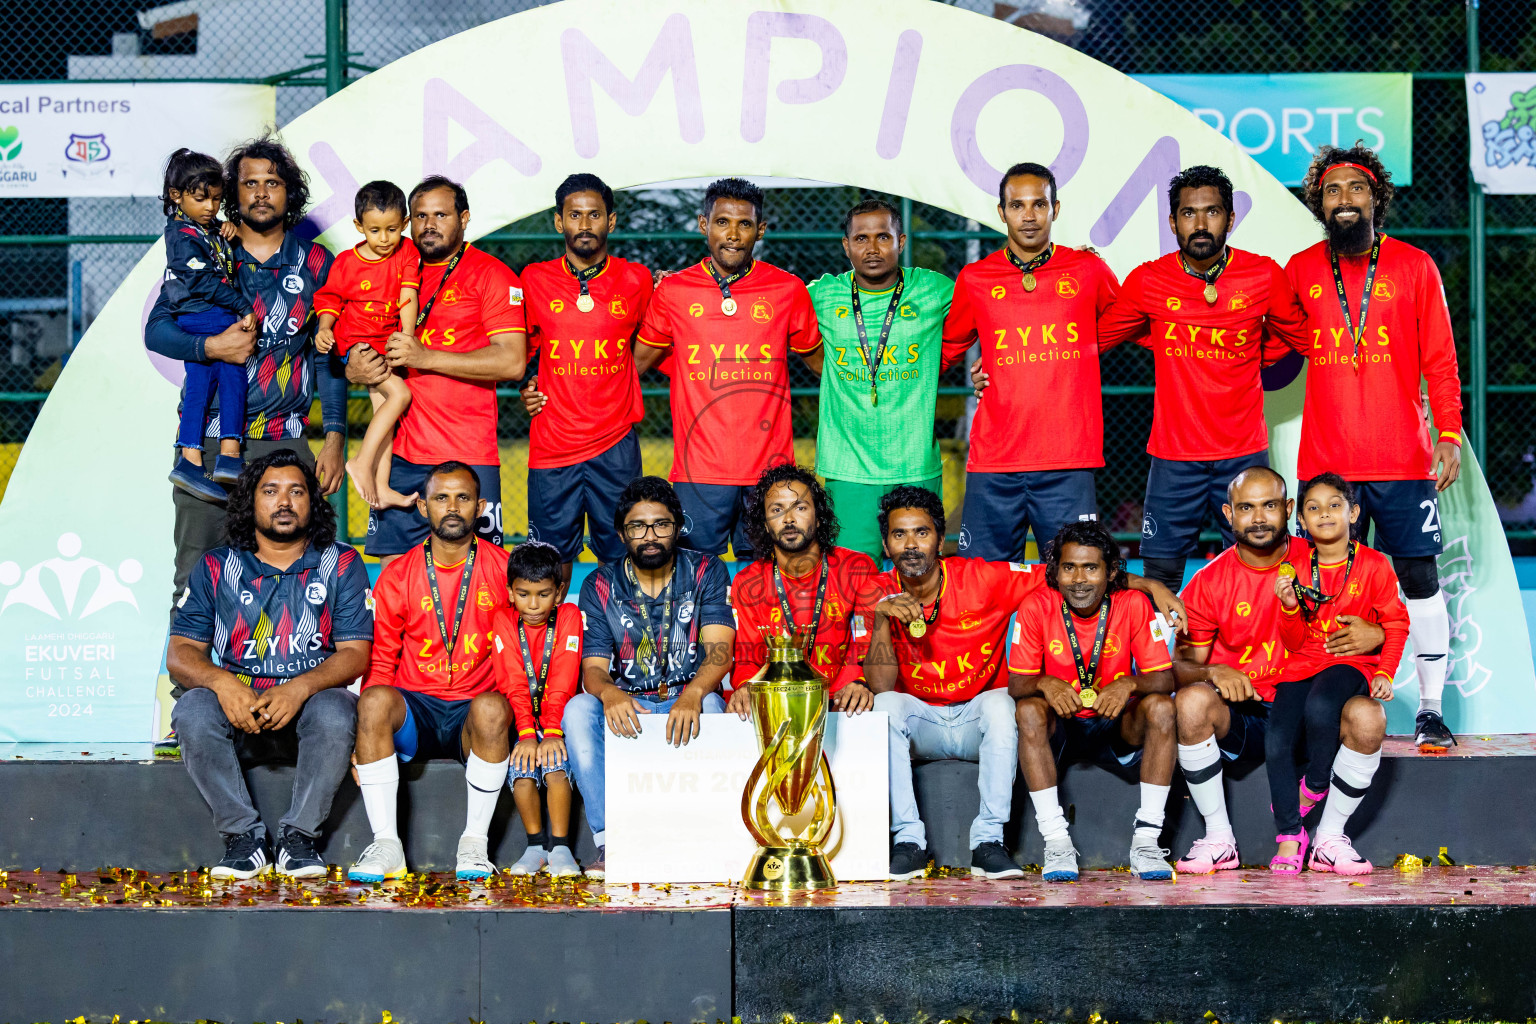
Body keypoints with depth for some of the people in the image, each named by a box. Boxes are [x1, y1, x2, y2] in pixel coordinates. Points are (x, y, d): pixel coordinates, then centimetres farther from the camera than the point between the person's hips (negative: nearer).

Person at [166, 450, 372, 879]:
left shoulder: (341, 565, 5)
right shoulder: (216, 567, 7)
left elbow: (355, 653, -3)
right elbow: (180, 654, 2)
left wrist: (299, 688, -23)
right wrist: (222, 683, -22)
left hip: (309, 700, -1)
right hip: (236, 702, 1)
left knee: (335, 714, -35)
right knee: (192, 713, -31)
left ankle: (299, 836, -18)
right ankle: (243, 836, -18)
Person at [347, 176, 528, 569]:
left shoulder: (491, 274, -1)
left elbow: (512, 362, -11)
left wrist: (427, 357, -15)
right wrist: (356, 370, -1)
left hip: (468, 457, -5)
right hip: (400, 452, 5)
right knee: (392, 562, 4)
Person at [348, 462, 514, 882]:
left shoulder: (503, 569, 4)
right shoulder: (398, 576, 6)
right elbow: (379, 661, 6)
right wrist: (366, 731, -10)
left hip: (472, 715, -1)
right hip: (414, 711, 1)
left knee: (491, 707, -35)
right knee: (375, 699, -31)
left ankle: (475, 843, -23)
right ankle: (386, 844, -27)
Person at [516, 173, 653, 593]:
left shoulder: (637, 281, 3)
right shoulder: (534, 280, 4)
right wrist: (525, 387, 5)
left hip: (615, 445, 0)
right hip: (551, 445, 1)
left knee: (621, 560, 2)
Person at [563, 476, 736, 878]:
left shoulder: (706, 571, -2)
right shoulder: (601, 585, 2)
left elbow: (719, 650, -15)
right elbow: (593, 667, -6)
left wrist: (693, 695, -38)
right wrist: (609, 693, -33)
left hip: (688, 699, -1)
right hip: (628, 706, 2)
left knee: (711, 705, -35)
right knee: (578, 708, -29)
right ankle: (609, 841, -32)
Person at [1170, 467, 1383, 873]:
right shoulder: (1208, 582, 2)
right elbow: (1182, 664, 1)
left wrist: (1376, 635, -16)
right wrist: (1213, 672, -22)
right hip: (1238, 721, 0)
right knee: (1191, 701, -32)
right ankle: (1219, 839, -17)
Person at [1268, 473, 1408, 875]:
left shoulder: (1373, 565, -1)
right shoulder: (1297, 569, 7)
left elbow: (1396, 623, 2)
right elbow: (1294, 642, 7)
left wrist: (1385, 673, -10)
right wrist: (1290, 606, -12)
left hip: (1351, 663, -3)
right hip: (1303, 666, 3)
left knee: (1320, 708, -37)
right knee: (1277, 743, -20)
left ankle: (1315, 786, -9)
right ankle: (1289, 837, -7)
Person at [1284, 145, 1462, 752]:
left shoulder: (1414, 267, 2)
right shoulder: (1299, 271, 6)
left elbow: (1439, 360, 2)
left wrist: (1450, 436, -4)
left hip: (1403, 461, -1)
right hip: (1325, 464, 1)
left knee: (1419, 578, 1)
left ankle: (1431, 708, 10)